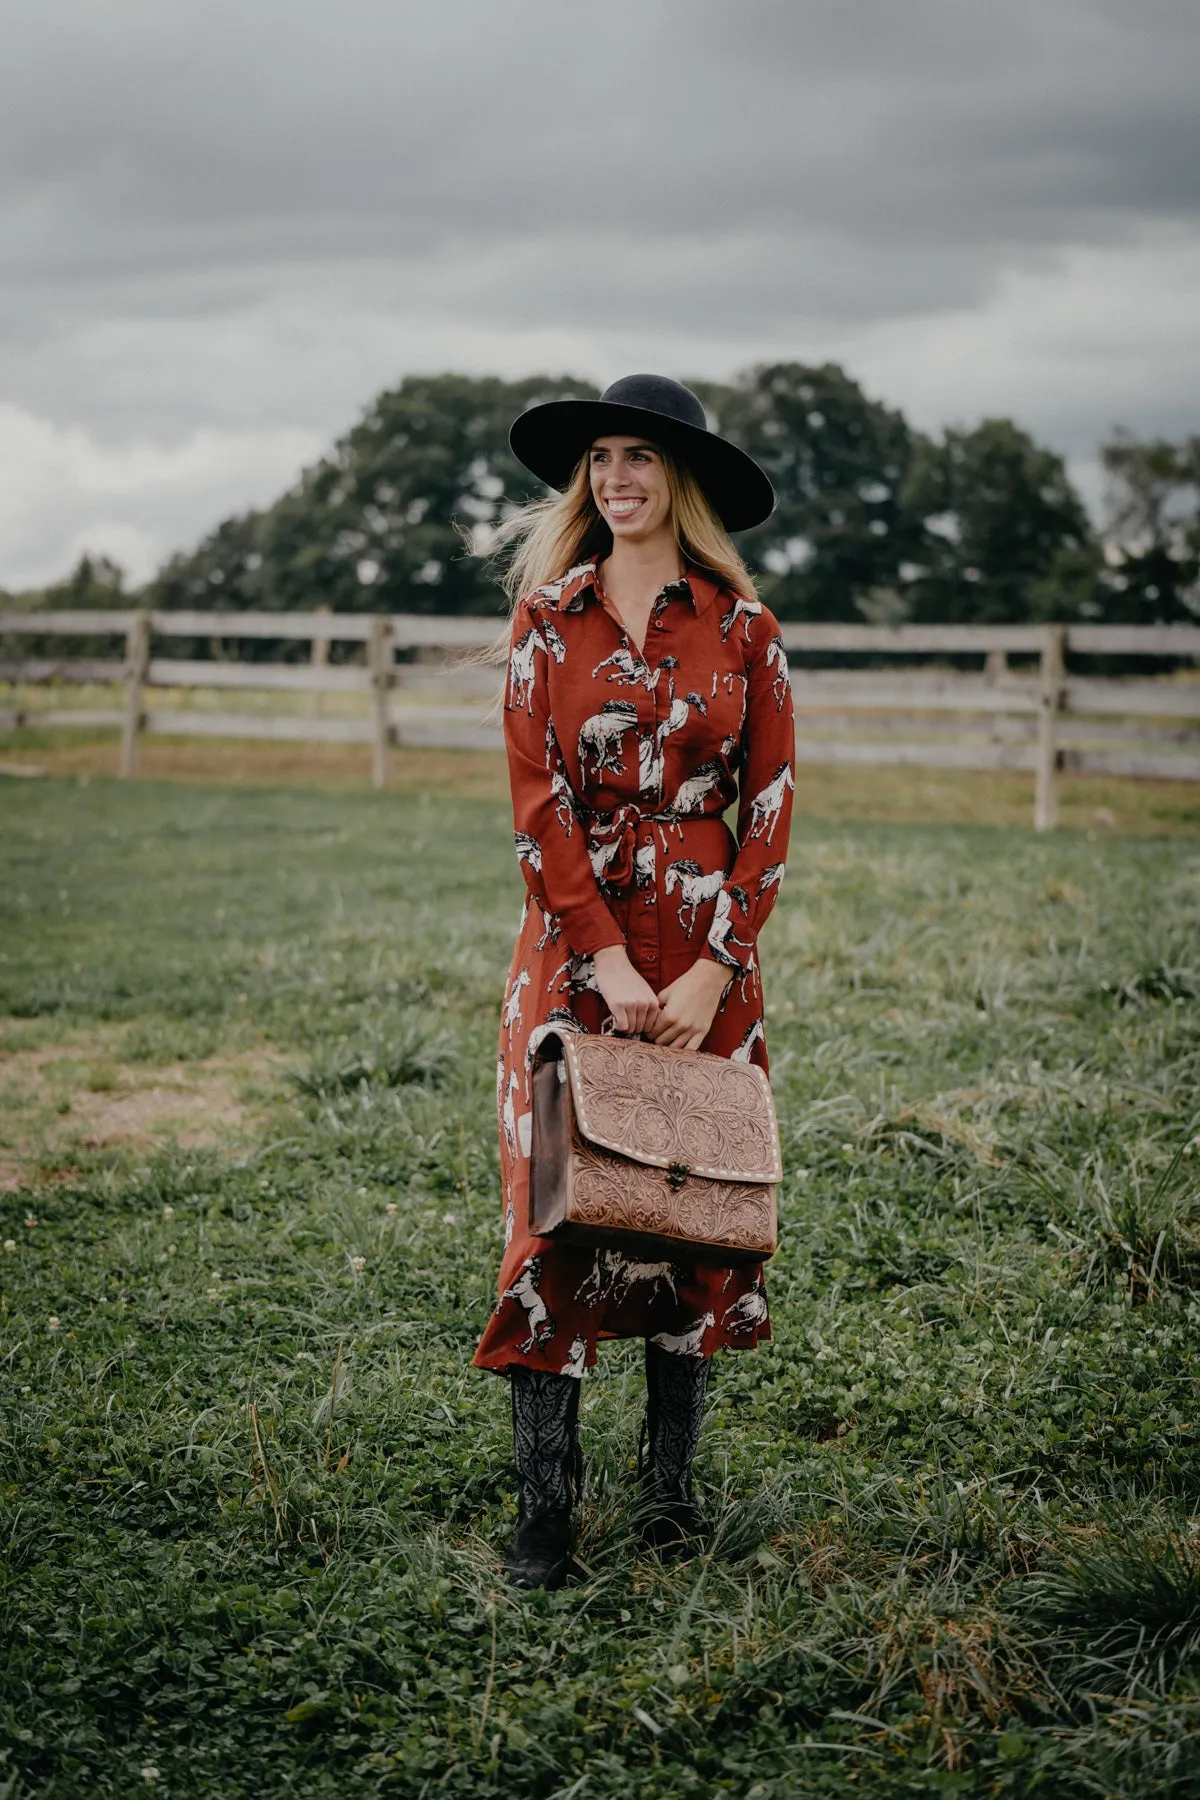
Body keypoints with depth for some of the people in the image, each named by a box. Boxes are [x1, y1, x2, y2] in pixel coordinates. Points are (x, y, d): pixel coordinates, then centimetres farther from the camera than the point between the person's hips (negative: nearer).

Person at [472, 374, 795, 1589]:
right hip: (575, 936, 0)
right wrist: (605, 954, -11)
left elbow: (771, 808, 1)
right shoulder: (549, 616, 3)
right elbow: (536, 797, -3)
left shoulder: (742, 627, 3)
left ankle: (671, 1487, 18)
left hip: (707, 945, 1)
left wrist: (717, 965, -8)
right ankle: (544, 1509, 3)